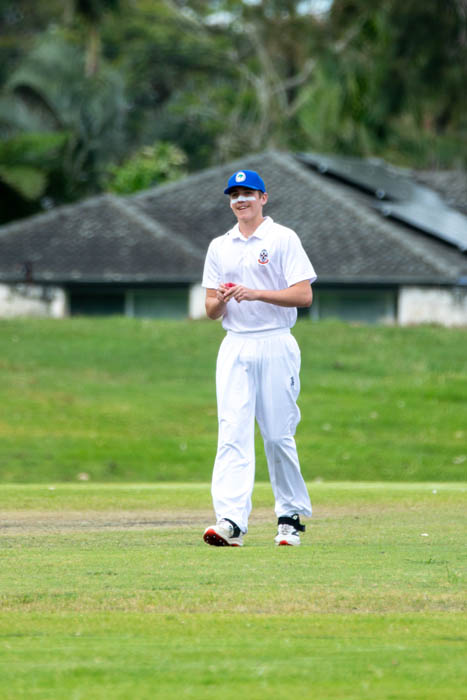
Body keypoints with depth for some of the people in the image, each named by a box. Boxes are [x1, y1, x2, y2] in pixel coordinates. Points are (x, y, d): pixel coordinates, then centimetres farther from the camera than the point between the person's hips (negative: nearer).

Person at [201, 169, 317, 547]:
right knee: (232, 434, -9)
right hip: (235, 347, 4)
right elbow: (211, 310, 14)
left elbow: (304, 294, -9)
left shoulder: (283, 239, 0)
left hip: (275, 345, -4)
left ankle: (291, 516, 13)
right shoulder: (219, 246, 15)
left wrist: (256, 293, -18)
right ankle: (231, 521, -18)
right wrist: (220, 300, -10)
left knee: (278, 437, -1)